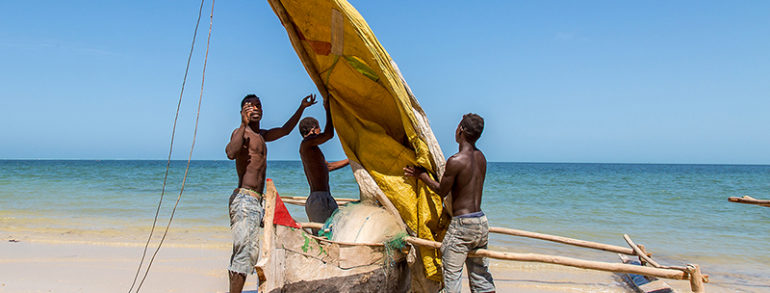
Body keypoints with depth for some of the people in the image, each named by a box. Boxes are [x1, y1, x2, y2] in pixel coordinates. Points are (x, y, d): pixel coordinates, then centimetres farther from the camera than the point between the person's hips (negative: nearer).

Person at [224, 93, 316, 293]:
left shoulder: (261, 135, 22)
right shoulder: (241, 132, -4)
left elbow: (285, 130, 36)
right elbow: (231, 153, -25)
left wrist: (301, 108, 34)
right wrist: (244, 124, -24)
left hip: (256, 201, 9)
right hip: (245, 199, -9)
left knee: (244, 252, 11)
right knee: (245, 252, -14)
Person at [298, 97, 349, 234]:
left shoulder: (311, 148, 23)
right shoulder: (306, 143, -7)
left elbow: (328, 166, 33)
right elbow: (329, 134, -21)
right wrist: (328, 109, -10)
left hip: (324, 198, 11)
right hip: (319, 199, -11)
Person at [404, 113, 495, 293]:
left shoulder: (455, 161, -17)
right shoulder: (481, 157, 6)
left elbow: (442, 191, -6)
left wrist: (422, 175, 7)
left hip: (462, 224, -8)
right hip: (481, 221, 8)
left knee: (452, 275, 2)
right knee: (481, 276, 15)